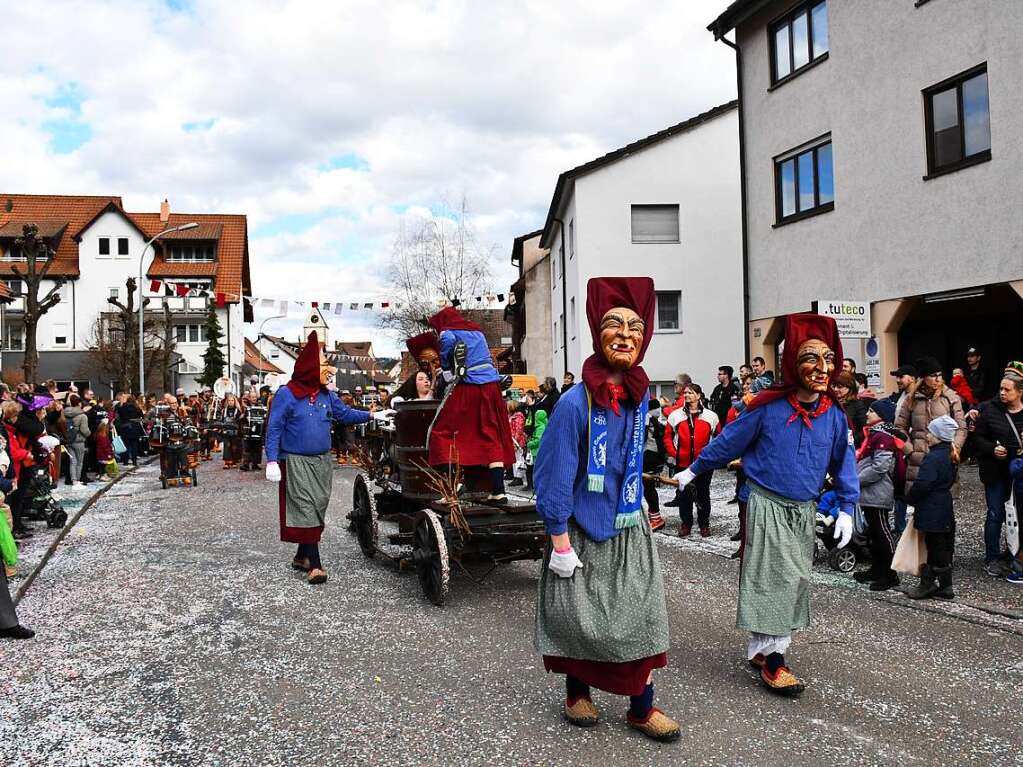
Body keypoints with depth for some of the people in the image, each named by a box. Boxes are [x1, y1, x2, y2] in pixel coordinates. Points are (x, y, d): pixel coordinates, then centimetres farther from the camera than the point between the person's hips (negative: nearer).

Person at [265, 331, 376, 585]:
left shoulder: (327, 395, 9)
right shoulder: (286, 394, -9)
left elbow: (345, 413, 17)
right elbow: (274, 428, -9)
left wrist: (370, 415, 6)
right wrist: (272, 460, -15)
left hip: (322, 461, 7)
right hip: (296, 462, -7)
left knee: (318, 508, 10)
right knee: (305, 509, -9)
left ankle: (302, 556, 23)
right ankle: (315, 565, -11)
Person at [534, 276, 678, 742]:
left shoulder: (639, 395, -2)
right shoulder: (576, 402, -20)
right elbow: (555, 476, -18)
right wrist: (560, 542, -17)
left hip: (629, 528, 5)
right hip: (583, 529, -5)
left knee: (640, 615, 6)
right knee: (578, 615, 9)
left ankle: (641, 708, 19)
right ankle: (576, 694, 32)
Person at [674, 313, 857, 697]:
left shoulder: (834, 413, -3)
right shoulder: (767, 406, -14)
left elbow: (844, 462, 9)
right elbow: (728, 442, -3)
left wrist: (846, 508, 5)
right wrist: (692, 470, 6)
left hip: (804, 510, 5)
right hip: (767, 505, -5)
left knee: (793, 579, 10)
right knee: (773, 578, -6)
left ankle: (760, 648, 24)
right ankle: (772, 661, 2)